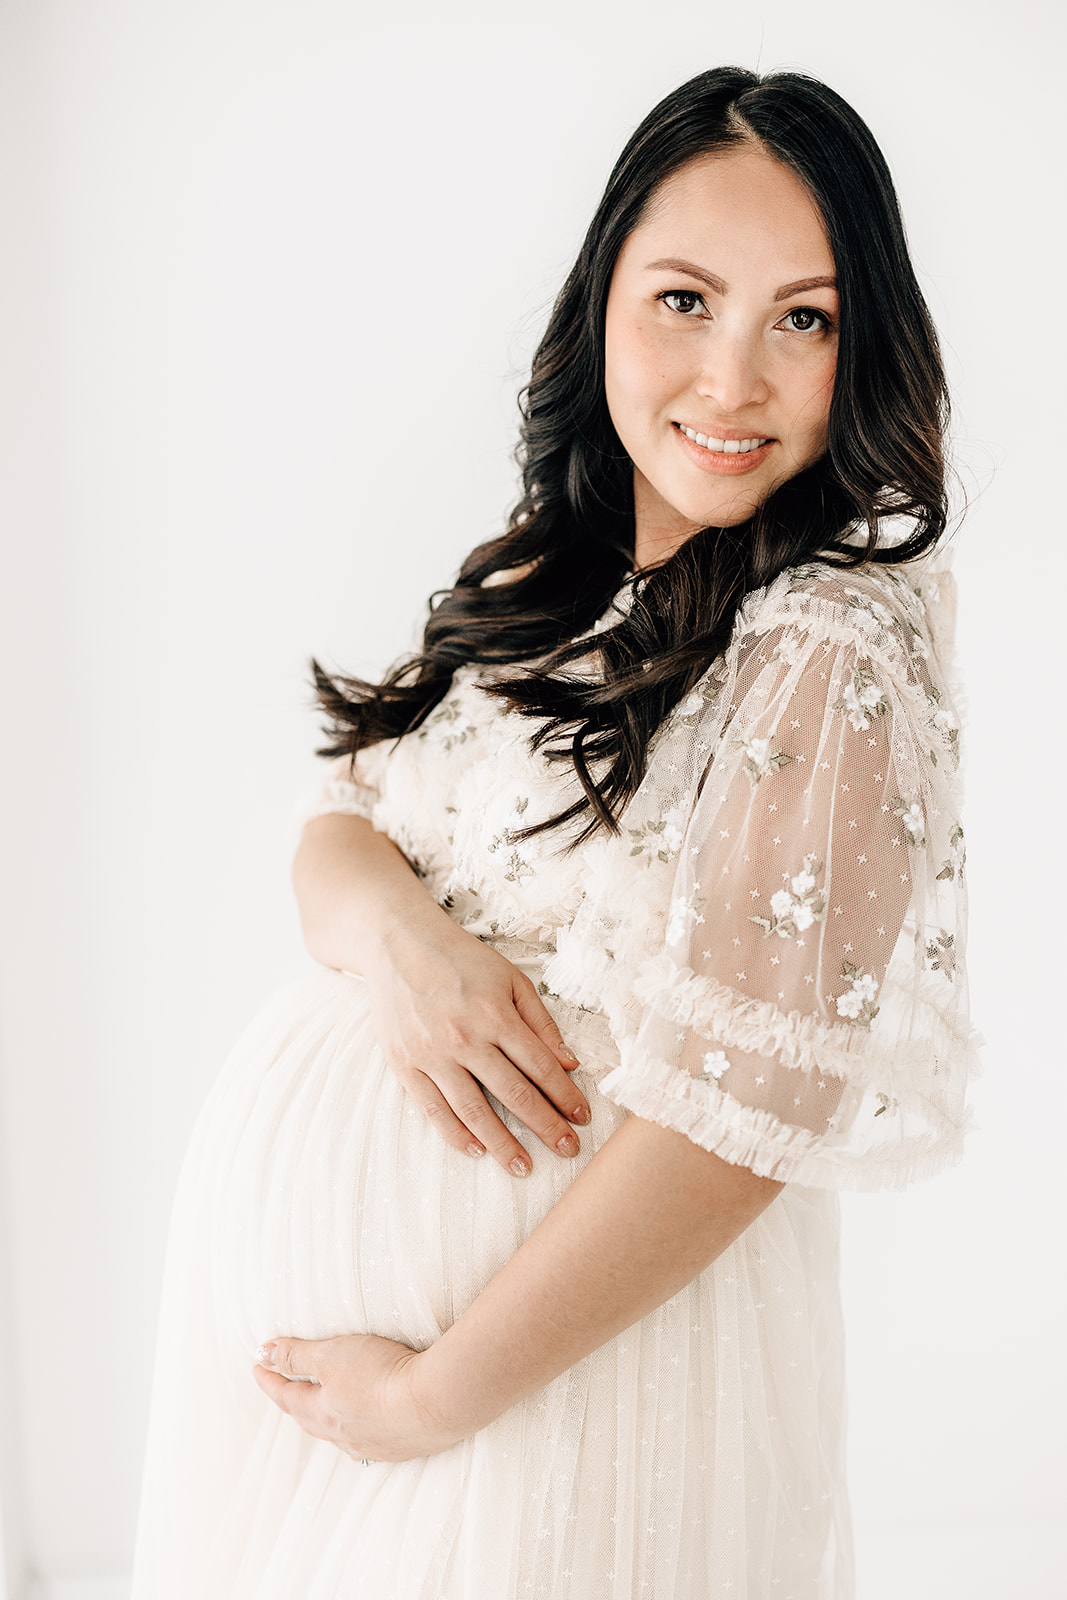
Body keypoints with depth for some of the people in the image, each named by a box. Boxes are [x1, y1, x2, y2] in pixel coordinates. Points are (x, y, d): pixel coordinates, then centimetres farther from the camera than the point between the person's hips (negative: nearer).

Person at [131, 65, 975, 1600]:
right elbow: (339, 815, 3)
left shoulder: (839, 650, -19)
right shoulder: (545, 579, 4)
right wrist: (391, 928, -21)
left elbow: (740, 1105, -23)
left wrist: (437, 1393, -18)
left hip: (579, 1321, -7)